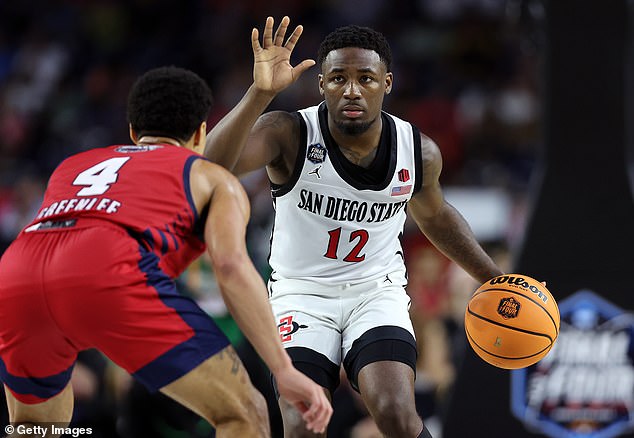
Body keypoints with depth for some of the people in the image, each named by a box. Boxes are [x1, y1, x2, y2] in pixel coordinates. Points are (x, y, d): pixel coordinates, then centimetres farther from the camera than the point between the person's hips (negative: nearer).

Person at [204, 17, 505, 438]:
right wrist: (261, 93, -49)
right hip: (302, 293, -1)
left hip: (378, 292, 1)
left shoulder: (419, 151, -7)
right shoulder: (290, 134, -18)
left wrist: (494, 278, 13)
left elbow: (434, 215, 16)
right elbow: (212, 165, -37)